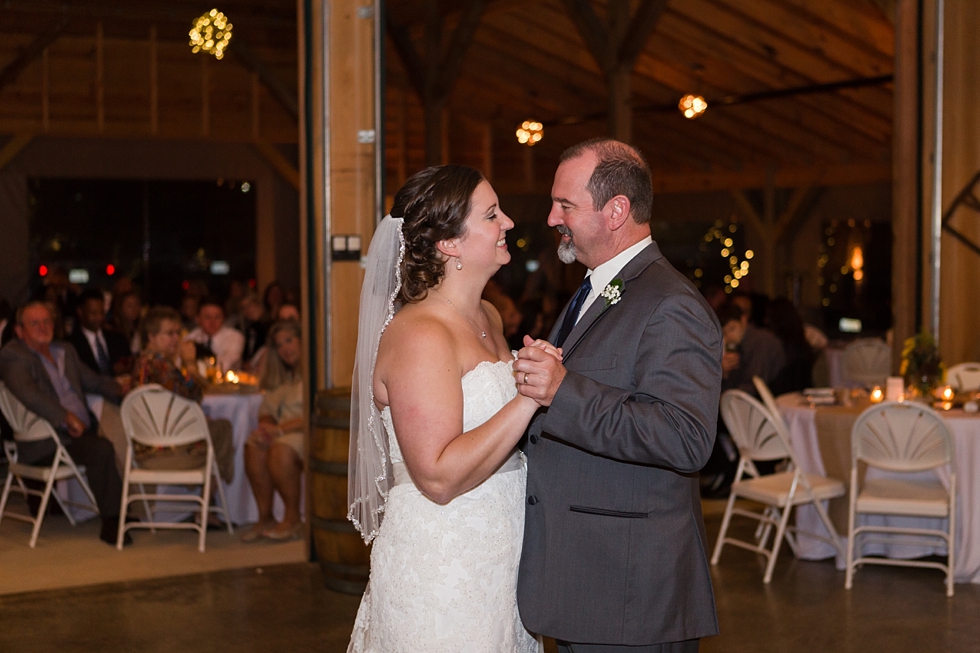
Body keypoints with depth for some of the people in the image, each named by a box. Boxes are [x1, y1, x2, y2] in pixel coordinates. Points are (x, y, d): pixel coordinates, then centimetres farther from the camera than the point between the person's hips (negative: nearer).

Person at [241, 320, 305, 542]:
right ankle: (265, 518, -18)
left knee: (280, 449, -35)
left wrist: (280, 429, -21)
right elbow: (266, 410, 19)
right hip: (282, 433, 7)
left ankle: (292, 520, -22)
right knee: (253, 447, -23)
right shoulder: (282, 377, 23)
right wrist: (266, 427, -5)